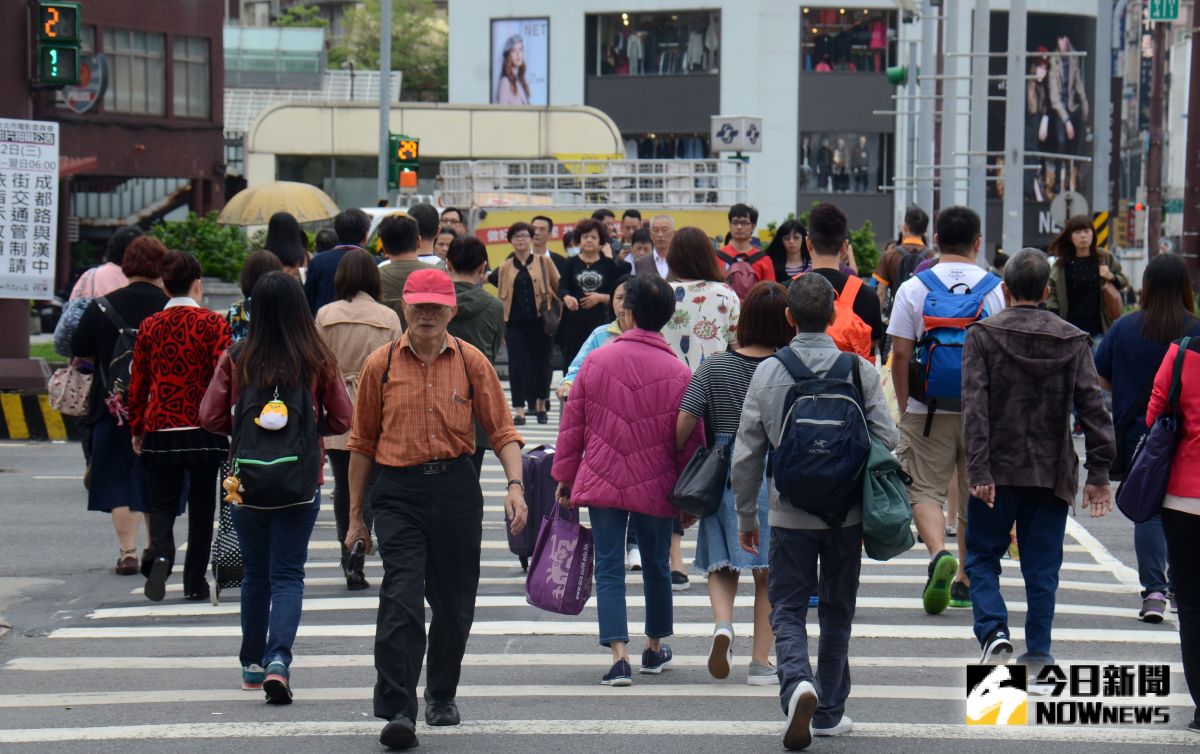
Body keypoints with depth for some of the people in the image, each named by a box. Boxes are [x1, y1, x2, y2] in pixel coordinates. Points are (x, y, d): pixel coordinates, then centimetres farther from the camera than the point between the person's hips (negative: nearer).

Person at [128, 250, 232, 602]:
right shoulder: (213, 324, -6)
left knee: (162, 503, 10)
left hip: (160, 431, 2)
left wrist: (136, 429, 17)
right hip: (204, 429, -1)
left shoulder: (149, 327, 2)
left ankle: (160, 554, -20)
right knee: (201, 506, 12)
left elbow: (138, 383, 7)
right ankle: (195, 581, 15)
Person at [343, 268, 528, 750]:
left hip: (456, 488, 2)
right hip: (398, 491, -2)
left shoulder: (471, 362, 4)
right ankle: (397, 710, -17)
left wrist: (515, 484, -12)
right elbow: (362, 443, 10)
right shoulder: (380, 366, 3)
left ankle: (442, 696, 32)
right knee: (401, 597, -14)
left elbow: (502, 431, 5)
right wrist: (356, 514, 10)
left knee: (454, 599, 10)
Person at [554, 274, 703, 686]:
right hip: (655, 487, 0)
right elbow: (691, 440, -2)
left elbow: (572, 425, 1)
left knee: (609, 569, 1)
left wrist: (565, 478, 12)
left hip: (602, 482, 0)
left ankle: (619, 655, -13)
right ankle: (655, 649, 32)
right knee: (656, 567, 18)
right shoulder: (679, 374, -7)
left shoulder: (595, 362, -5)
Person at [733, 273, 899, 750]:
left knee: (787, 609, 5)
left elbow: (746, 453, -2)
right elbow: (886, 439, -6)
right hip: (847, 514, 1)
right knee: (837, 612, 15)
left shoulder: (768, 372, -5)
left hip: (789, 514, -1)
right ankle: (830, 712, 21)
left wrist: (746, 517, 9)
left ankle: (797, 683, -22)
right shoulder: (859, 370, -6)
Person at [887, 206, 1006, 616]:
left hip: (928, 410, -1)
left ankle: (939, 554, -22)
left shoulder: (913, 289, -3)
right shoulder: (997, 290, -1)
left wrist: (904, 408, 8)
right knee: (975, 496, 13)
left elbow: (900, 355, -4)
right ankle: (965, 583, 19)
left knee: (924, 490, 5)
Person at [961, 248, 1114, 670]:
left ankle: (994, 631, -10)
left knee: (982, 556, 10)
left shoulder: (982, 335, -4)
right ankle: (1038, 651, 9)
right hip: (1052, 473, 2)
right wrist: (1099, 473, 0)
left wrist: (979, 471, -15)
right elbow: (1092, 406, -2)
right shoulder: (1072, 341, 3)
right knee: (1042, 566, 9)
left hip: (997, 472, -2)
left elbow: (975, 406, -13)